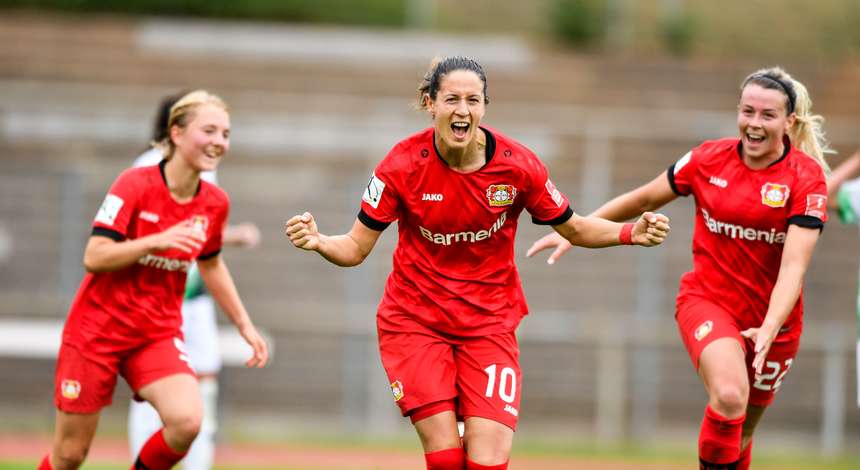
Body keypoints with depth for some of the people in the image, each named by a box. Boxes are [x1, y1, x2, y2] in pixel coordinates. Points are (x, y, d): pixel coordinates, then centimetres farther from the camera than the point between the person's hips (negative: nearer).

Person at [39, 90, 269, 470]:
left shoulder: (214, 203, -1)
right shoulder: (135, 185, -15)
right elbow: (94, 258, -20)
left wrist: (245, 325, 17)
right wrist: (156, 241, -31)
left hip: (159, 335, 3)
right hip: (98, 329, -3)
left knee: (186, 421, -24)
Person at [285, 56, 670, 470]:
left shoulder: (517, 165, -10)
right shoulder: (403, 166, -13)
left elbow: (574, 229, 4)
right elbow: (356, 248, -8)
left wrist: (631, 233, -13)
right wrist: (318, 242, -29)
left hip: (490, 323, 1)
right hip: (414, 321, -1)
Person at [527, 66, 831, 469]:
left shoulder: (806, 177, -12)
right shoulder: (708, 159, -4)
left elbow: (794, 265, -20)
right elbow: (643, 199, 10)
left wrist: (769, 328, -33)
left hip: (772, 314, 0)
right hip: (707, 298, 0)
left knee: (740, 433, 9)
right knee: (729, 396, -29)